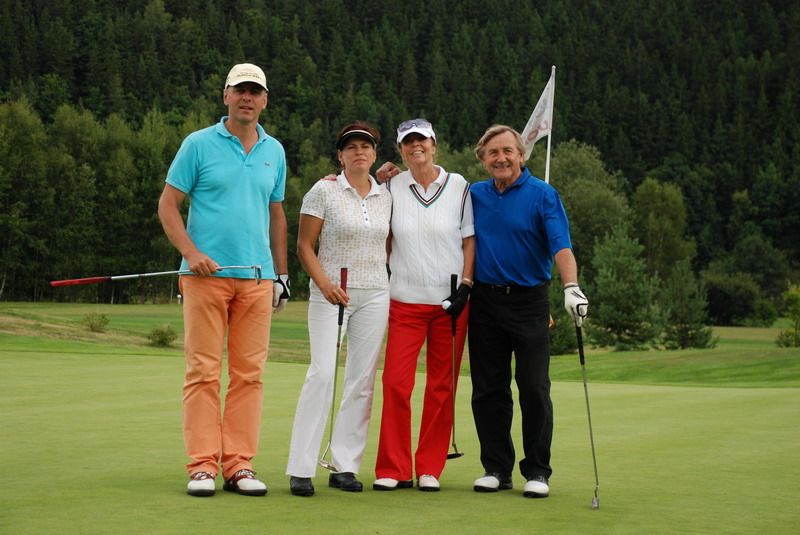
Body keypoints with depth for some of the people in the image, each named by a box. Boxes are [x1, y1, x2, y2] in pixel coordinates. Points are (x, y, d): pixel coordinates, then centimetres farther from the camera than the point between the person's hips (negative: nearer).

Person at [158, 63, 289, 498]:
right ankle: (202, 465, 0)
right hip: (207, 274, -4)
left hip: (257, 278, 4)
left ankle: (239, 465, 8)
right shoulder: (198, 144, 1)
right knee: (203, 371, -4)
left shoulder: (274, 151, 14)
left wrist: (282, 273, 17)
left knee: (249, 373, 3)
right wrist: (191, 253, -13)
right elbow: (168, 205, 0)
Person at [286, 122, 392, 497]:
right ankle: (301, 469, -10)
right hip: (330, 293, -4)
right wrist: (325, 284, -15)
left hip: (374, 296, 5)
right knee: (322, 374, -14)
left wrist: (394, 292, 11)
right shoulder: (324, 191, -2)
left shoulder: (385, 196, 10)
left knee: (362, 381, 3)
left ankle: (345, 467, 9)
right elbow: (304, 245, -4)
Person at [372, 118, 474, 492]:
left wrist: (465, 286, -4)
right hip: (405, 300, 0)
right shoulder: (391, 188, 5)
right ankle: (393, 469, 2)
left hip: (450, 300, 0)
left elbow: (470, 240, 6)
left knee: (442, 387, 3)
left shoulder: (459, 186, 3)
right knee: (395, 383, -7)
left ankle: (429, 468, 12)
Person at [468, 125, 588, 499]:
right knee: (488, 390, 6)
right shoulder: (474, 195, 9)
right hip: (484, 300, 4)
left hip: (528, 301, -4)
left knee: (534, 388, -4)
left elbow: (560, 245, -15)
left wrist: (571, 287, -32)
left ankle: (537, 471, 5)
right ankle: (496, 467, 15)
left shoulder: (542, 195, -5)